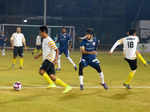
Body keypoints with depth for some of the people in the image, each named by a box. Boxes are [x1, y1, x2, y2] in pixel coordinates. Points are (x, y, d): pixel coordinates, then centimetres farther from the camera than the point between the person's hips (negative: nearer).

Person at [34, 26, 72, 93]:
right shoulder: (44, 40, 18)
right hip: (46, 60, 9)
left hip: (50, 60, -9)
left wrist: (56, 59, -27)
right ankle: (67, 86, 5)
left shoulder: (49, 40, -12)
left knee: (41, 71, -22)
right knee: (52, 77, 2)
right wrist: (39, 55, 34)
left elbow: (56, 50, -16)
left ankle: (51, 83, -11)